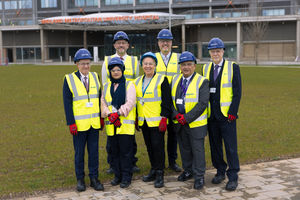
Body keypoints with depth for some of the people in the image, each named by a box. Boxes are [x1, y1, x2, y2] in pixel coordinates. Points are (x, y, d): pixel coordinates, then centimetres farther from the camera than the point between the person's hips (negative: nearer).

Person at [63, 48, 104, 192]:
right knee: (79, 153, 7)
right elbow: (67, 103, -7)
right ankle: (80, 179, 21)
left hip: (94, 123, 3)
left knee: (94, 151, 8)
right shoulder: (69, 79, -5)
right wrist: (71, 123, -12)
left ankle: (94, 178, 20)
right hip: (79, 124, -3)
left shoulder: (95, 77, 7)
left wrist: (102, 117, 7)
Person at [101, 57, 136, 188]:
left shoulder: (129, 85, 2)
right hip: (111, 125, 4)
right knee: (114, 151, 10)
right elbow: (103, 103, 3)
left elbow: (130, 102, -10)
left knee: (125, 152, -1)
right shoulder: (106, 86, 14)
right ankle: (117, 175, 22)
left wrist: (118, 113, -22)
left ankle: (126, 177, 9)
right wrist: (110, 115, -16)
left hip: (126, 124, -4)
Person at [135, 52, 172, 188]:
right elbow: (135, 100, 18)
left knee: (158, 146, -5)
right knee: (149, 146, 12)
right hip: (143, 121, 6)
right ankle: (153, 170, 24)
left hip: (157, 120, -6)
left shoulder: (162, 80, -5)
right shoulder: (138, 81, 12)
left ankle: (159, 174, 4)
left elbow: (166, 101, -9)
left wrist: (164, 118, -15)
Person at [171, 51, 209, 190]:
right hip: (179, 123, 5)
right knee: (184, 149, 17)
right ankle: (188, 171, 34)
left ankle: (199, 177, 14)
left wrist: (186, 117, -19)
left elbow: (202, 104, -15)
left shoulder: (202, 81, -9)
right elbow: (171, 100, 8)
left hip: (195, 123, -5)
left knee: (197, 150, 2)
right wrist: (176, 115, -9)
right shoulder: (175, 80, 8)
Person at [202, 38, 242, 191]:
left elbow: (237, 92, -5)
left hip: (227, 115, -4)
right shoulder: (206, 68, 10)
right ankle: (220, 171, 27)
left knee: (231, 147, -1)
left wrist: (232, 112, -12)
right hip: (211, 115, 4)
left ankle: (233, 177, 8)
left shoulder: (233, 67, -2)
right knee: (215, 146, 12)